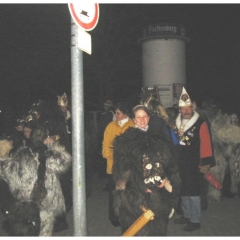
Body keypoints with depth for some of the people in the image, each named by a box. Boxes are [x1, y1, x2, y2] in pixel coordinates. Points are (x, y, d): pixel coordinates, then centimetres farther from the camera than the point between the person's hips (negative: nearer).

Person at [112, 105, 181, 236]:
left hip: (158, 193, 3)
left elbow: (170, 163, 13)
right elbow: (122, 169, -6)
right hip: (135, 193, -3)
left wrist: (167, 179, -4)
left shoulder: (160, 138, 12)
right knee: (138, 229, 0)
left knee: (158, 227, 10)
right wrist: (140, 186, -14)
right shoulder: (126, 140, 0)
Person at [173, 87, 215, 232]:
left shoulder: (200, 124, -11)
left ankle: (195, 220, 12)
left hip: (194, 164, -6)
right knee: (183, 191, 17)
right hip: (180, 164, 6)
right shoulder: (177, 123, 8)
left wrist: (206, 163, -17)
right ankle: (186, 215, 32)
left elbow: (206, 143, -14)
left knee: (193, 192, -1)